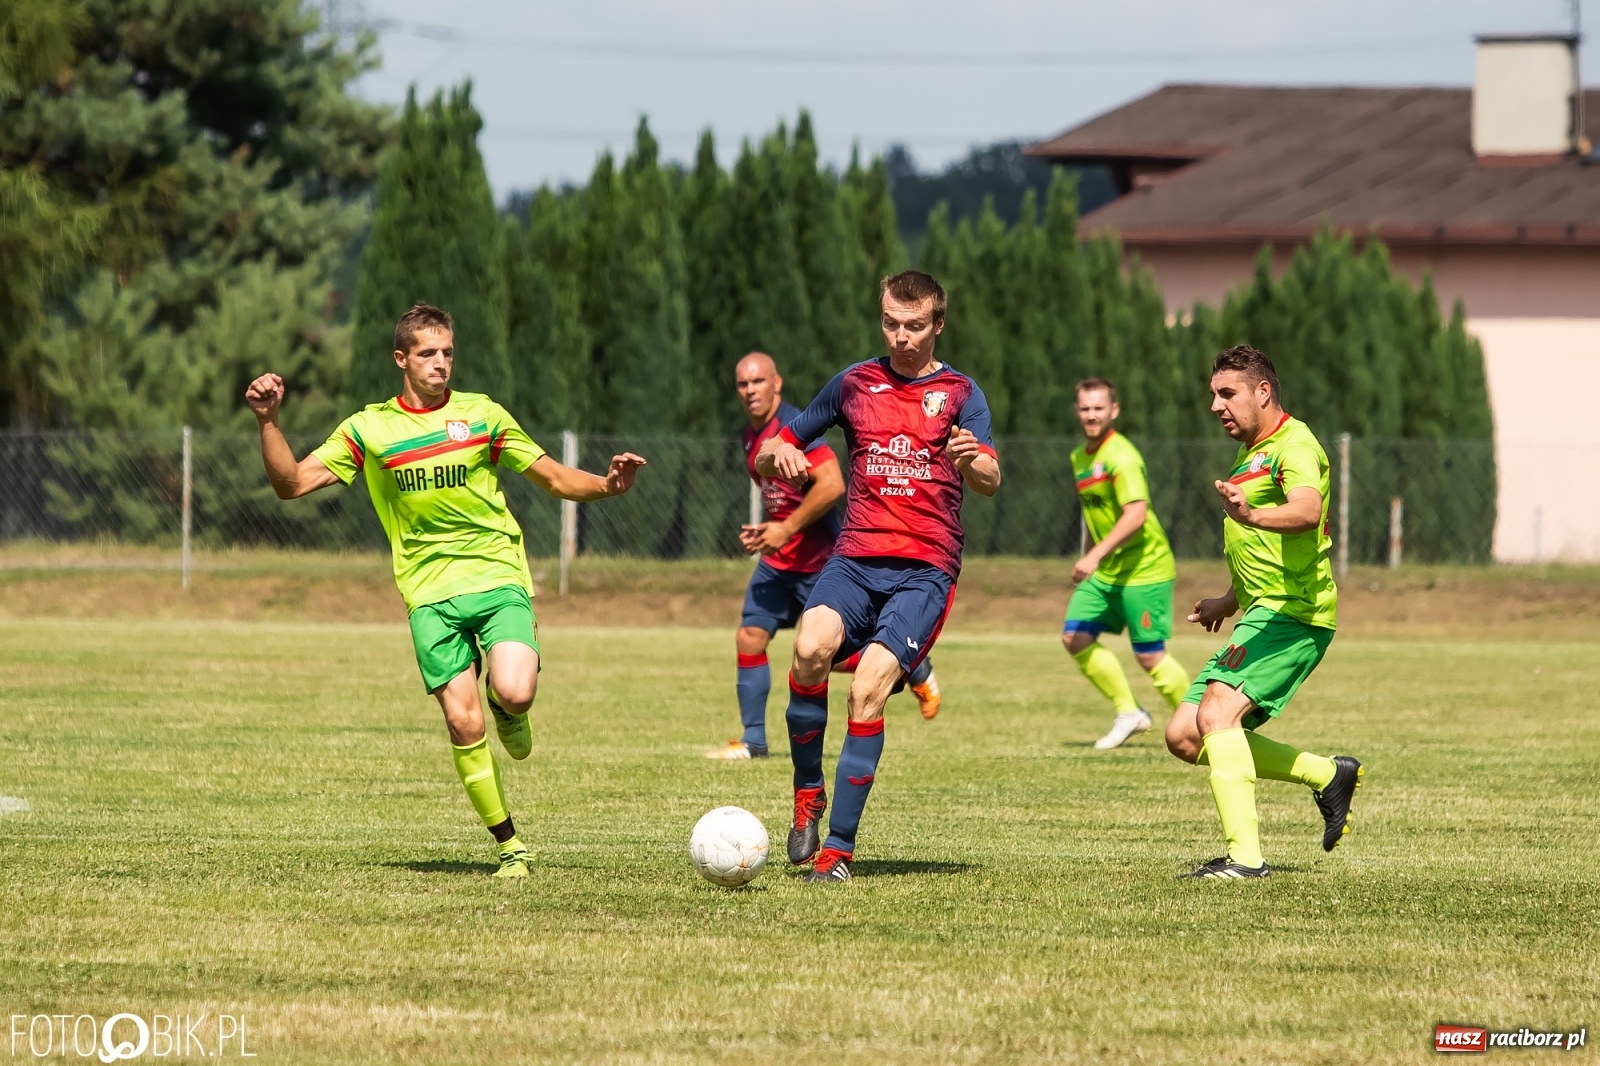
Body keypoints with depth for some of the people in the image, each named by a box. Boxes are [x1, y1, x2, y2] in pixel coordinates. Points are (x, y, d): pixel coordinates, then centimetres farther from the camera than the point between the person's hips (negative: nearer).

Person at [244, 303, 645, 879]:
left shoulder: (482, 415, 8)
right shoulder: (368, 429, 7)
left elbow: (554, 479, 13)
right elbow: (291, 483, 5)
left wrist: (606, 485, -6)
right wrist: (268, 421, -10)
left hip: (499, 576, 0)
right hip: (431, 592, 0)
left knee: (515, 693, -25)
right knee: (463, 724, -11)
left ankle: (509, 712, 14)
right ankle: (510, 846, 3)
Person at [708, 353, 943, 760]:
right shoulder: (751, 435, 10)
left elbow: (832, 485, -27)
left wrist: (787, 529, -22)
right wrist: (762, 531, 10)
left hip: (817, 561, -8)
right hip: (777, 560, 8)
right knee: (749, 638, -1)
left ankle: (916, 670, 23)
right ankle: (753, 741, 6)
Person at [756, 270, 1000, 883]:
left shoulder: (959, 394, 7)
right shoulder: (856, 383, 15)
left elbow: (990, 481, -9)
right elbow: (773, 453, 22)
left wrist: (971, 460, -33)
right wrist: (777, 454, -3)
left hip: (925, 570, -2)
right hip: (856, 559, 2)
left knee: (868, 688, -22)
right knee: (811, 646, -29)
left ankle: (839, 848, -17)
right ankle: (807, 795, -9)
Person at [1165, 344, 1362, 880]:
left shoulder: (1294, 445, -10)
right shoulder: (1251, 456, 22)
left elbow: (1307, 511, -33)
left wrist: (1251, 516, -50)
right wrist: (1230, 601, 40)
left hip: (1293, 613, -10)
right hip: (1261, 615, 10)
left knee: (1217, 711, -28)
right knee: (1184, 736, 5)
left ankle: (1245, 855, -32)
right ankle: (1328, 775, 15)